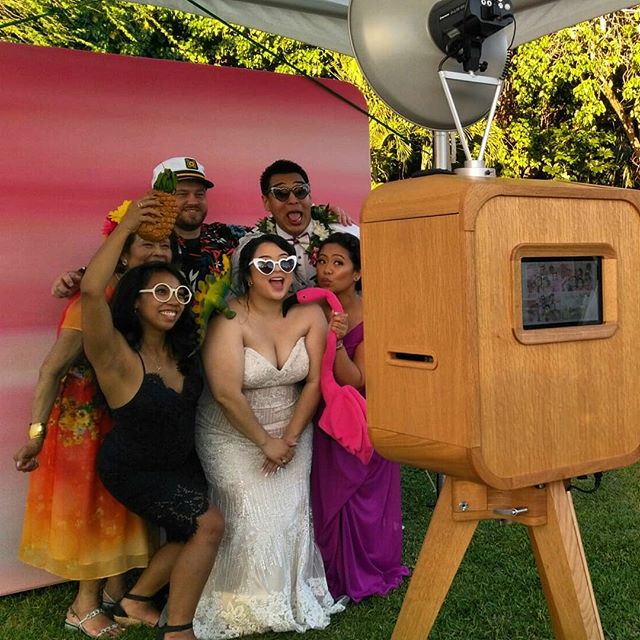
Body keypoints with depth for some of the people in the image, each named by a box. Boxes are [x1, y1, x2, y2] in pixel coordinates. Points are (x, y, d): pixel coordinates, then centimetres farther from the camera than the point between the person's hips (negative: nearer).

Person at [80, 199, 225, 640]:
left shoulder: (181, 349, -8)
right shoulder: (117, 356, -28)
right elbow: (92, 291, -45)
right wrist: (126, 227, -39)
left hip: (181, 462, 8)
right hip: (134, 470, -7)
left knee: (193, 534, 12)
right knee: (208, 524, -13)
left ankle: (135, 603, 32)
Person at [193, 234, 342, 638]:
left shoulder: (309, 315, -7)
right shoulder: (230, 319, -19)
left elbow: (314, 382, -5)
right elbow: (227, 393, -23)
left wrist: (289, 438, -10)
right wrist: (265, 442, -16)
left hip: (292, 431, 3)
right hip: (234, 435, -3)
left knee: (291, 514, -1)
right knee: (251, 518, -10)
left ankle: (294, 598, 21)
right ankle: (243, 606, 12)